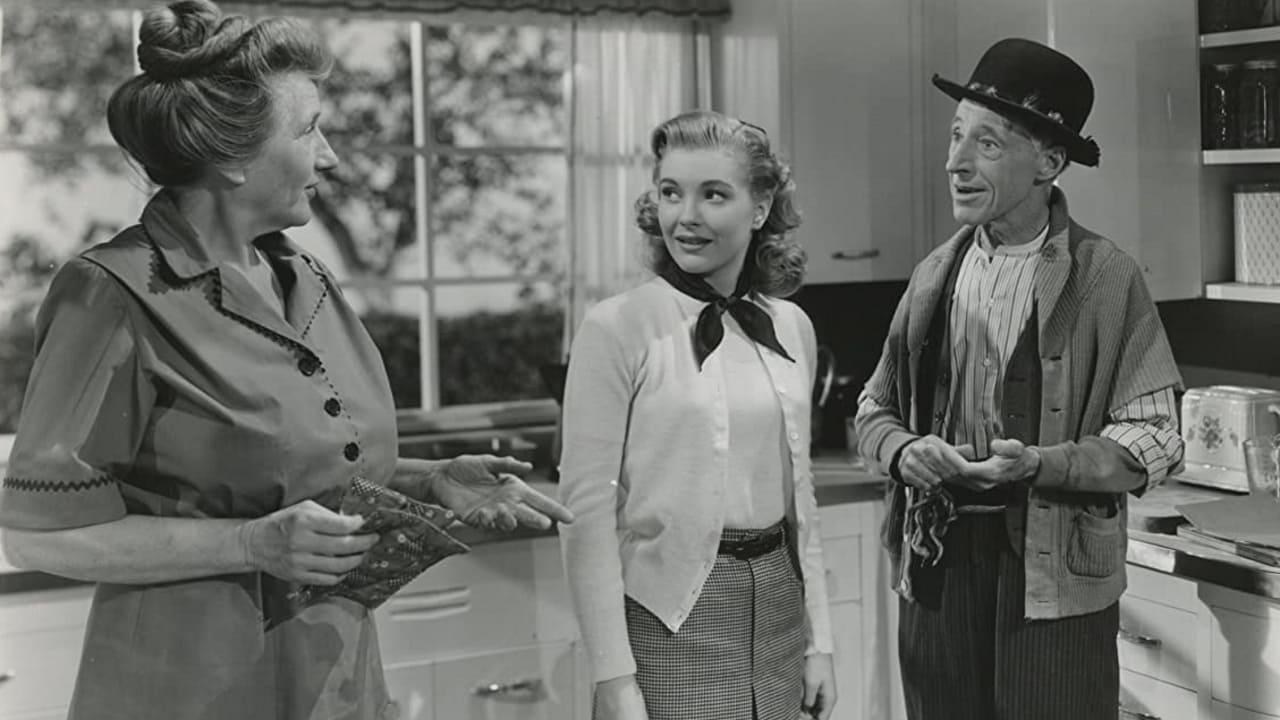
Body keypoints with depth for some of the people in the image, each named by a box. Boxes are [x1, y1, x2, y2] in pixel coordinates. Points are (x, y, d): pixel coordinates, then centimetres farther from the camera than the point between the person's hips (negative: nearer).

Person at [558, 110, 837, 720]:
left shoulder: (791, 328, 6)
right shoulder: (615, 328, -10)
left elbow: (798, 494, 12)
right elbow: (587, 511, -13)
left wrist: (817, 640, 9)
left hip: (778, 604, 5)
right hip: (669, 619, -5)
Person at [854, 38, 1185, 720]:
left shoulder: (1107, 278, -6)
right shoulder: (935, 274, 7)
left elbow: (1155, 438, -8)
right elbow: (875, 407, 14)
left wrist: (1041, 465, -22)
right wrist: (902, 451, -8)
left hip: (1053, 578, -4)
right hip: (936, 564, 4)